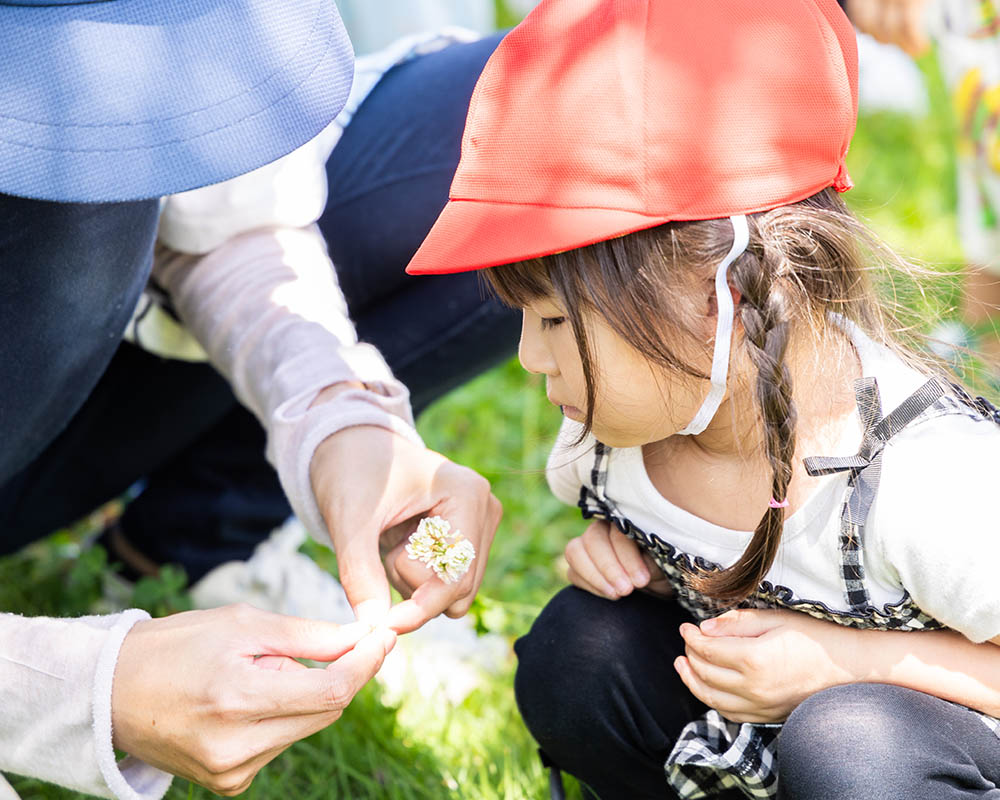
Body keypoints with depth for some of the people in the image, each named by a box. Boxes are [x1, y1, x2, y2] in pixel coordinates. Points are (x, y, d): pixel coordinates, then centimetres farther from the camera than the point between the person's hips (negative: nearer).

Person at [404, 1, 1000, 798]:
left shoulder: (929, 486, -33)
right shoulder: (617, 418, -11)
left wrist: (850, 660, -29)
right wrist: (623, 557, -12)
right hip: (744, 729, 6)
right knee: (576, 648, -14)